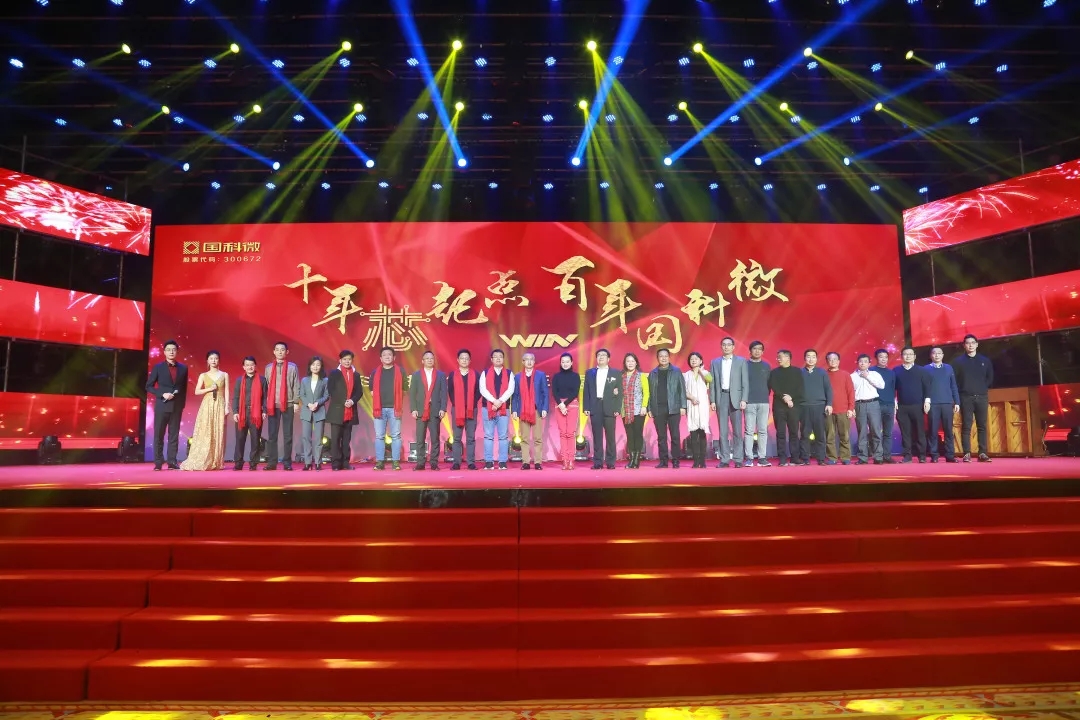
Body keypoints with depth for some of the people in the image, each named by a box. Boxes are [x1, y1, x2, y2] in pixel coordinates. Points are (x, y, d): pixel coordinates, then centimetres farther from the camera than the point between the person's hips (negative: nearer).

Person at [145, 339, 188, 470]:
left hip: (177, 406, 2)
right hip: (162, 405, -2)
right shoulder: (158, 367, 2)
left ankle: (172, 462, 6)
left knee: (174, 435, 3)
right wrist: (162, 394, -13)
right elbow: (149, 386, 1)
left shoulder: (183, 368, 8)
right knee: (159, 435, 1)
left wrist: (182, 404, 6)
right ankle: (158, 462, 7)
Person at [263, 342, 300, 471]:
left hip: (288, 405, -2)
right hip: (272, 405, 2)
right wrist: (265, 405, 4)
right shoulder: (268, 368, 10)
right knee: (271, 435, 2)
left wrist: (296, 402, -5)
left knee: (287, 435, 2)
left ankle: (287, 462, 6)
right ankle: (271, 462, 6)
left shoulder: (292, 367, 4)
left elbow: (296, 386, 2)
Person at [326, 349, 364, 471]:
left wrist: (352, 401, -10)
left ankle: (345, 462, 8)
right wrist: (343, 402, -13)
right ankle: (336, 463, -1)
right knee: (335, 438, -4)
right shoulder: (334, 373, 3)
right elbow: (331, 390, -5)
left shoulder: (356, 374, 13)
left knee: (347, 438, 6)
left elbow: (360, 391, 8)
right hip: (337, 410, -3)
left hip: (350, 411, 3)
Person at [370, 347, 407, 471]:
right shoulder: (375, 372, 10)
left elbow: (403, 390, 8)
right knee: (379, 436, 3)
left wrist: (399, 404, 4)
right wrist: (378, 401, 6)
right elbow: (372, 390, 16)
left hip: (394, 408, -2)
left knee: (396, 436, 0)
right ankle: (380, 461, 8)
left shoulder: (400, 371, 5)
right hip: (379, 408, 2)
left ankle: (396, 461, 4)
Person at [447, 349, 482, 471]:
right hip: (456, 410, 0)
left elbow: (478, 391, 4)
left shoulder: (475, 375, 7)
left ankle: (471, 462, 4)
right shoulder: (453, 375, 8)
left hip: (472, 410, 0)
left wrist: (472, 405, -6)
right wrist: (455, 404, -4)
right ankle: (456, 463, 4)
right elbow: (450, 392, 6)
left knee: (471, 437, 1)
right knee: (457, 438, 2)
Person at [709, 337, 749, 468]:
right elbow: (713, 383, 8)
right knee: (723, 431, 3)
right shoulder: (715, 362, 11)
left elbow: (745, 382, 1)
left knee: (737, 431, 0)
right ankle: (724, 459, 6)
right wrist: (712, 400, 1)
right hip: (721, 398, 2)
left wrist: (743, 400, -7)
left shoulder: (741, 361, 6)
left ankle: (738, 459, 5)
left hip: (735, 398, -2)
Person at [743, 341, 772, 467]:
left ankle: (762, 458, 5)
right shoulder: (745, 365, 4)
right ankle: (748, 458, -2)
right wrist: (744, 398, -2)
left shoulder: (766, 366, 13)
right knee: (749, 431, -4)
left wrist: (765, 395, 4)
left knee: (763, 431, 1)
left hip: (763, 402, 3)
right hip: (749, 403, -2)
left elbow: (769, 383, 14)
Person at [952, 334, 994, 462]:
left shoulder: (985, 360, 11)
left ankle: (983, 453, 6)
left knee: (982, 426, 3)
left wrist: (983, 388, 3)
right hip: (965, 398, -2)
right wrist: (961, 390, -5)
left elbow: (990, 378, 13)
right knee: (966, 426, -3)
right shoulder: (958, 361, 3)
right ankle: (967, 454, -2)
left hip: (982, 397, 2)